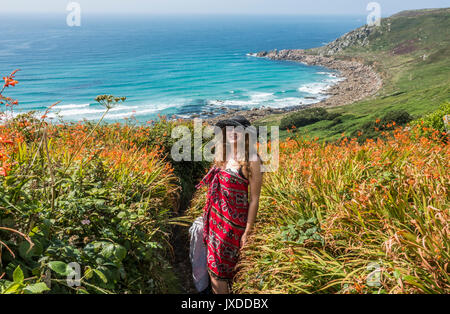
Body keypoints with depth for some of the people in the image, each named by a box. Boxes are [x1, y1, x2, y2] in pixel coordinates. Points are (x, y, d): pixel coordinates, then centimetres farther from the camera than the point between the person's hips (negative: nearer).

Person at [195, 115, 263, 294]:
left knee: (219, 266, 3)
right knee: (214, 261, 15)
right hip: (216, 216, 6)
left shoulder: (251, 160, -13)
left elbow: (254, 199, -13)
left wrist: (248, 231, -12)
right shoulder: (223, 155, 6)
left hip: (233, 219, -6)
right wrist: (208, 214, 16)